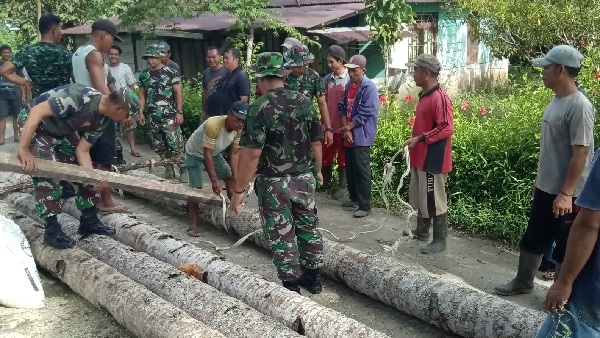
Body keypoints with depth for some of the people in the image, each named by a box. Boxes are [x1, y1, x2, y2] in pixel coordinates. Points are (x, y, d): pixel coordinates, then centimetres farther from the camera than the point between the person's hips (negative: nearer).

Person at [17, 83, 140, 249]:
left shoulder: (102, 120, -9)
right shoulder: (81, 96, -36)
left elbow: (82, 150, -7)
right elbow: (37, 111, -36)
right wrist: (24, 149, -38)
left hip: (64, 130, 8)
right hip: (37, 124, -8)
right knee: (46, 174, -16)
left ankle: (89, 220, 15)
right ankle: (52, 229, -4)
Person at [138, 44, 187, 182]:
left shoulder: (171, 72, -3)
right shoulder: (144, 74, 10)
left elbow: (178, 93, -4)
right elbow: (142, 94, 15)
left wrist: (179, 112, -11)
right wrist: (141, 112, 8)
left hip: (169, 115, -5)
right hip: (153, 116, 5)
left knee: (175, 144, -9)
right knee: (159, 146, 9)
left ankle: (183, 170, 0)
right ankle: (168, 170, 21)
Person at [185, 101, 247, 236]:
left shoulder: (238, 129, -21)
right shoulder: (213, 125, -41)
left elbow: (235, 153, -14)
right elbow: (207, 155, -37)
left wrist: (236, 178, -20)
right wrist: (214, 180, -36)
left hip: (214, 153, 7)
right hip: (195, 154, -7)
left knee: (230, 178, 8)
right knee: (196, 188, -13)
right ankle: (193, 224, -6)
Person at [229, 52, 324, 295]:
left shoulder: (259, 108, -17)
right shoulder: (305, 102, 0)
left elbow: (252, 154, -20)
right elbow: (316, 142, 7)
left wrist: (239, 190, -13)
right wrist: (318, 170, 23)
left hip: (274, 183, -5)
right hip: (305, 179, 5)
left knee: (281, 236, 9)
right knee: (308, 227, 20)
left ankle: (292, 287, 20)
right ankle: (313, 277, 33)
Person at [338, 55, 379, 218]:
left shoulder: (369, 88, -13)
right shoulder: (349, 86, 10)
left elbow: (365, 113, -18)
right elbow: (342, 107, 9)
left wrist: (348, 127, -10)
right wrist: (345, 129, -5)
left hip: (362, 136, -7)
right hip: (348, 135, 8)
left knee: (362, 170, -5)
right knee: (350, 168, 16)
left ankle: (365, 206, 1)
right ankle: (354, 197, 31)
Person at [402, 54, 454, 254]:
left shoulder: (440, 97, -18)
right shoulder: (423, 95, 12)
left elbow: (447, 129, -23)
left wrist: (419, 139, -23)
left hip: (433, 159, -10)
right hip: (420, 157, 10)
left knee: (434, 200, -1)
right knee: (420, 197, 19)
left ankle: (440, 240, 10)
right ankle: (422, 230, 34)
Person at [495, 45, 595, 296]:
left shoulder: (579, 106, -20)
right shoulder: (555, 102, 8)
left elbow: (580, 154, -22)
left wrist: (566, 193, -23)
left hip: (566, 195, -9)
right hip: (545, 189, 9)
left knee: (565, 247, 7)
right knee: (532, 239, 19)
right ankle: (523, 282, 35)